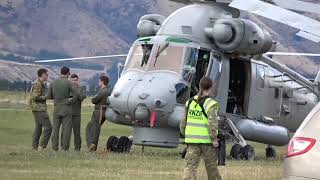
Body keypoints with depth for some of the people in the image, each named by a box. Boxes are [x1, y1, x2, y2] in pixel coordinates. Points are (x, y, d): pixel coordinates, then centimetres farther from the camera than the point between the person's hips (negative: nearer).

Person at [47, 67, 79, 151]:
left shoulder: (53, 83, 3)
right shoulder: (69, 83, -8)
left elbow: (49, 96, 7)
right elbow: (76, 94, -17)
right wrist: (71, 101, -2)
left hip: (56, 107, 3)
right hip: (66, 108, -3)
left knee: (55, 128, 8)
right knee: (66, 128, 0)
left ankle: (54, 147, 5)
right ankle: (65, 147, -3)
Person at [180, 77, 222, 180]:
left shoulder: (190, 102, 7)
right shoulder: (210, 104, -11)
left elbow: (184, 121, 12)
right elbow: (212, 123, -19)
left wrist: (185, 135, 23)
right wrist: (214, 139, -13)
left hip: (192, 140, 4)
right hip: (207, 140, -4)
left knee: (190, 166, -1)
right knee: (211, 167, 12)